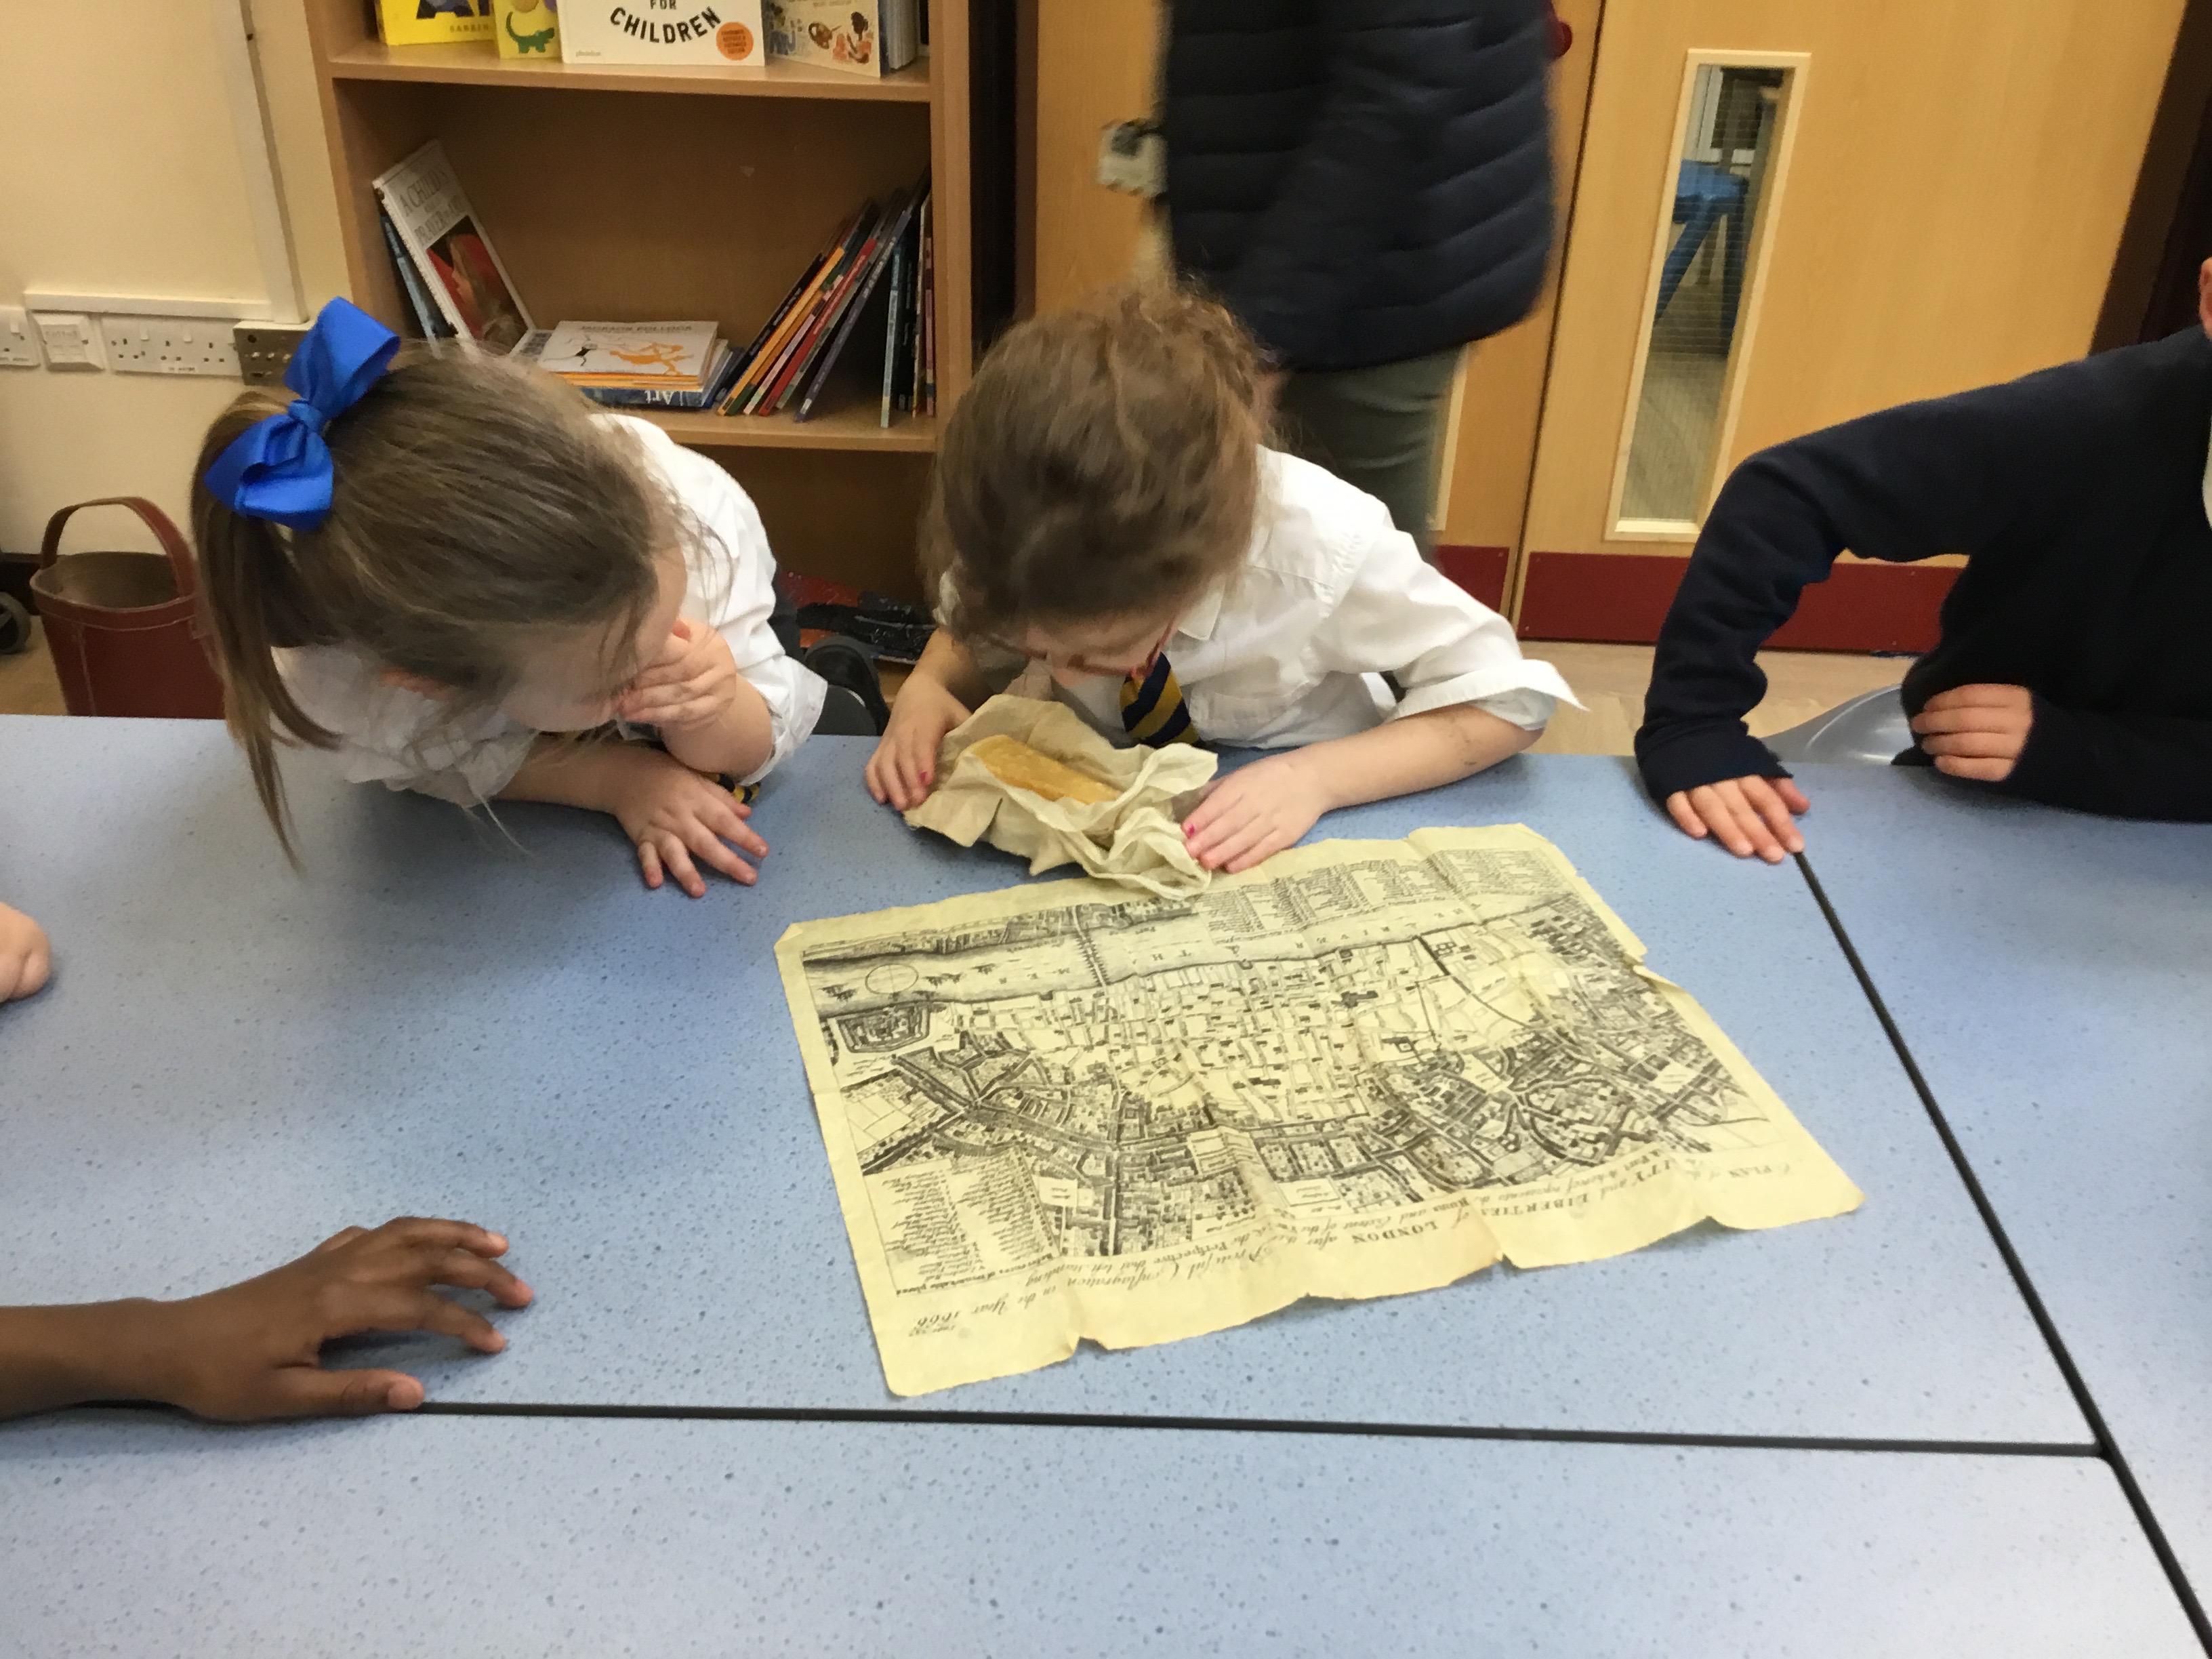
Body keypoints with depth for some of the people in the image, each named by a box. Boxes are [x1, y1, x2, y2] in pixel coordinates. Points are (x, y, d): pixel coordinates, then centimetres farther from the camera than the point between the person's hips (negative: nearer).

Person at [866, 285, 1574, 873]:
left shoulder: (1322, 545, -31)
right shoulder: (1020, 535, -23)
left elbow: (1504, 700, -18)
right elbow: (969, 641, 0)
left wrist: (1315, 777, -31)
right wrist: (928, 690, -22)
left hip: (1287, 831, -2)